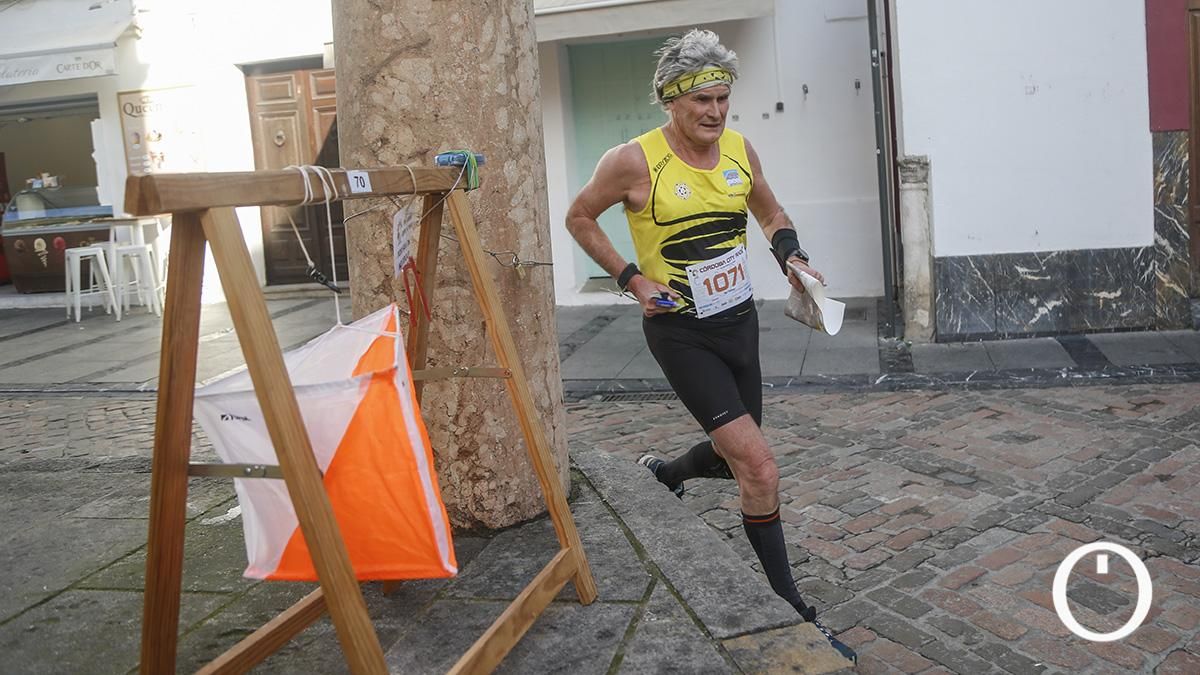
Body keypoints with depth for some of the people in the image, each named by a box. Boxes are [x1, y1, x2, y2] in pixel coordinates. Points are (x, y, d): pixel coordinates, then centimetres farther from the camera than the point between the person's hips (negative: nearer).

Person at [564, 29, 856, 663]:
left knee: (733, 456, 19)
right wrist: (632, 278, -10)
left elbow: (771, 214, 18)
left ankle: (659, 473, 50)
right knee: (760, 467, -14)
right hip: (679, 331, -6)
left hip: (739, 322, 7)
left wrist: (791, 255, -2)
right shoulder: (634, 160, -15)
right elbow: (579, 218, 0)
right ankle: (790, 608, 2)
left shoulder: (741, 150, 1)